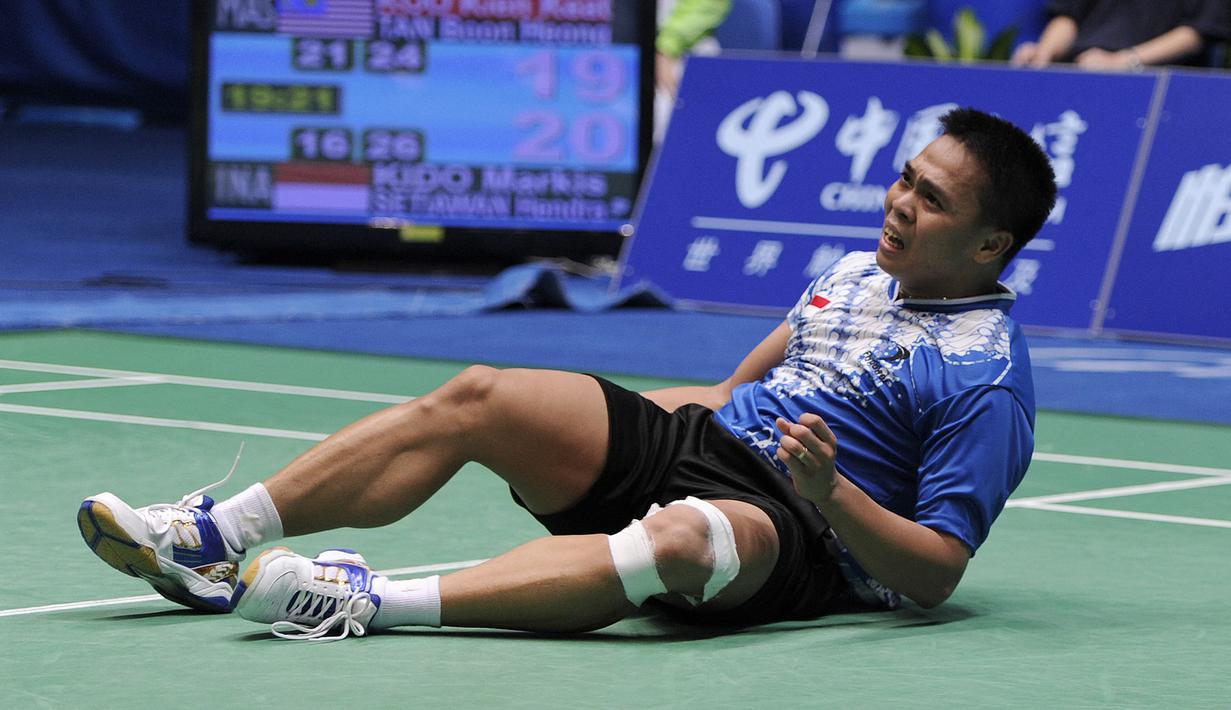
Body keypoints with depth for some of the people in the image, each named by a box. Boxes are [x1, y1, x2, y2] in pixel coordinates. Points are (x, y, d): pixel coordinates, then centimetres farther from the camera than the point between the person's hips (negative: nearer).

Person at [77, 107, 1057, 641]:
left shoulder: (987, 382, -8)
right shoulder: (851, 276, 17)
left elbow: (938, 571, -13)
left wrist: (831, 491, -27)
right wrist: (622, 416, 19)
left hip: (798, 535, -9)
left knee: (687, 536, -44)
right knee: (478, 397, -9)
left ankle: (372, 603, -51)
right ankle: (211, 539, -13)